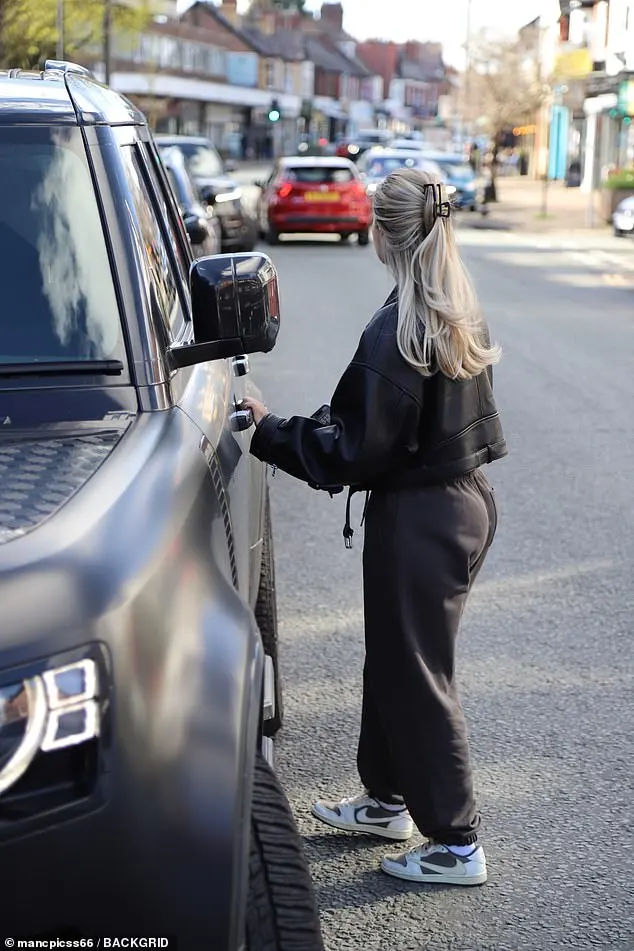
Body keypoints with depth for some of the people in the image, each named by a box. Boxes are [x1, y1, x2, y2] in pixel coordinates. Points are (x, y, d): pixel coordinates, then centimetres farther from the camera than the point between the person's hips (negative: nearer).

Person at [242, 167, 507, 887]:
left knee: (416, 674, 3)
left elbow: (360, 451, -20)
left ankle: (457, 845, 14)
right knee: (393, 659, 22)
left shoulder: (396, 332, -22)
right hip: (466, 501, 9)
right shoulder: (465, 318, 4)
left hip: (417, 518, -9)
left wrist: (270, 431, -9)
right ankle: (388, 801, 37)